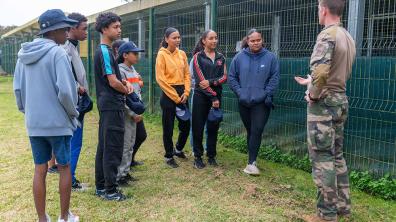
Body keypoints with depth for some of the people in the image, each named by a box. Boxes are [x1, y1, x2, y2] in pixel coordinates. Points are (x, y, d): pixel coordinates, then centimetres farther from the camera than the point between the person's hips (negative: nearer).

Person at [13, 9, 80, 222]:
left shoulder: (23, 54, 8)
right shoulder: (57, 53, -13)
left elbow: (17, 88, 10)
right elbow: (65, 90, -19)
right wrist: (73, 112, -3)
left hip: (33, 124, 6)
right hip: (57, 122, -6)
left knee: (40, 170, 12)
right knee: (64, 167, 9)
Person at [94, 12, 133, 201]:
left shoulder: (104, 50, 16)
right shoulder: (105, 51, -14)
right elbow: (113, 82, -19)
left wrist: (125, 82, 3)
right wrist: (127, 90, 0)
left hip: (107, 105, 10)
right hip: (112, 105, -10)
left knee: (103, 146, 14)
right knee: (113, 148, -4)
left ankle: (100, 186, 23)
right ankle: (110, 190, 5)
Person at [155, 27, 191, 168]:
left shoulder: (182, 54, 8)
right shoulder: (162, 54, -7)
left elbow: (187, 74, 9)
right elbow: (160, 78, -11)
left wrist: (186, 93, -4)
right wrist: (175, 97, -12)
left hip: (182, 94, 5)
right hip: (168, 94, -5)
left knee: (186, 125, 10)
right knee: (168, 128, 4)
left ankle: (178, 149, 35)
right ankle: (169, 156, 21)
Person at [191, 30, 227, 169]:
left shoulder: (221, 57, 10)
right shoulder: (198, 57, -2)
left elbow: (224, 77, 2)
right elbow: (200, 79, -9)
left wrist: (211, 82, -17)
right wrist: (213, 96, -12)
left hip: (217, 96, 3)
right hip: (201, 96, -3)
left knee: (213, 127, 8)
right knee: (198, 127, 0)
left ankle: (211, 156, 20)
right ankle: (198, 157, 12)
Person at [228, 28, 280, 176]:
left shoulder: (270, 57, -2)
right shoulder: (239, 57, 1)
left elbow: (274, 78, -2)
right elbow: (231, 77, 4)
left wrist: (268, 94, -11)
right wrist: (239, 92, -5)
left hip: (262, 102, -2)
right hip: (244, 102, 2)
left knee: (257, 131, -8)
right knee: (250, 131, 12)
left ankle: (251, 162, -1)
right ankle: (253, 160, 25)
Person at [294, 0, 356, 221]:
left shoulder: (327, 35, -15)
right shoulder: (348, 37, 13)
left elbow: (320, 72, -29)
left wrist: (313, 94, -13)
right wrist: (310, 82, 28)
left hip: (324, 103, -9)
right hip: (341, 100, 9)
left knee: (322, 157, -2)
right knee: (337, 155, 16)